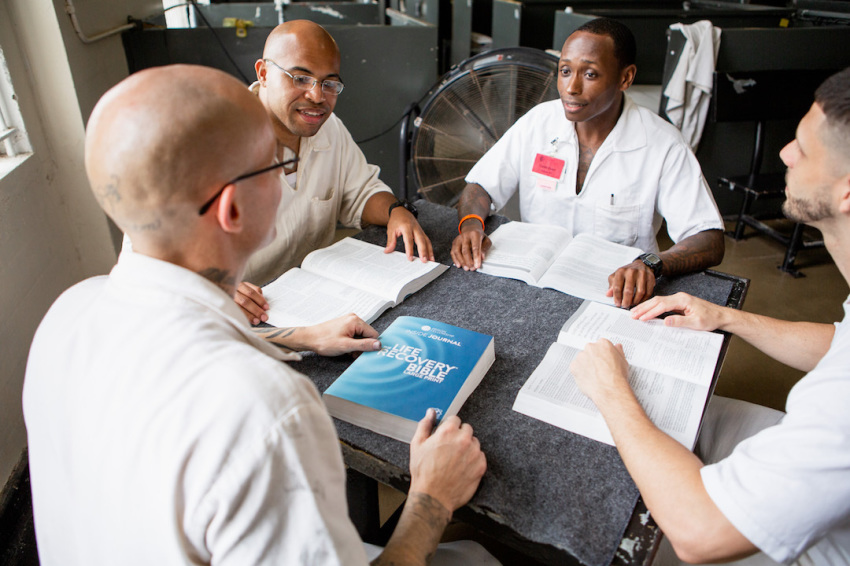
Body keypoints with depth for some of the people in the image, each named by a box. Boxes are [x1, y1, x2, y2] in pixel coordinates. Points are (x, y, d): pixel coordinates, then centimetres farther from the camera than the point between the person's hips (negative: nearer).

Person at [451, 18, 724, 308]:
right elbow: (479, 186, 4)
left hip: (614, 292, -1)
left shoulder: (663, 145, -11)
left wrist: (651, 264, -34)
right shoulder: (537, 122, -2)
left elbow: (710, 242, -14)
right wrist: (471, 225, -19)